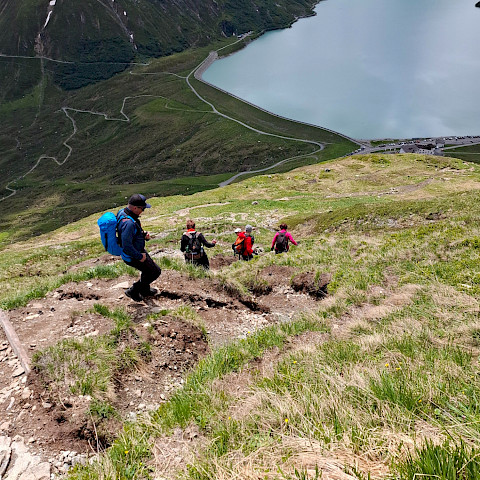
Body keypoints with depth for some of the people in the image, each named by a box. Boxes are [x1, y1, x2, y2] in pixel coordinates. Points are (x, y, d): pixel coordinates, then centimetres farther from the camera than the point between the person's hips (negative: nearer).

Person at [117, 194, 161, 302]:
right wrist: (139, 257, -23)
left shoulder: (123, 212, -2)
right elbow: (127, 246, -36)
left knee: (149, 268, 28)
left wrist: (143, 234, -1)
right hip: (132, 257, -10)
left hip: (138, 250, 10)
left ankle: (145, 290, 51)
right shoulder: (128, 223, -36)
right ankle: (133, 291, 18)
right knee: (155, 272, 5)